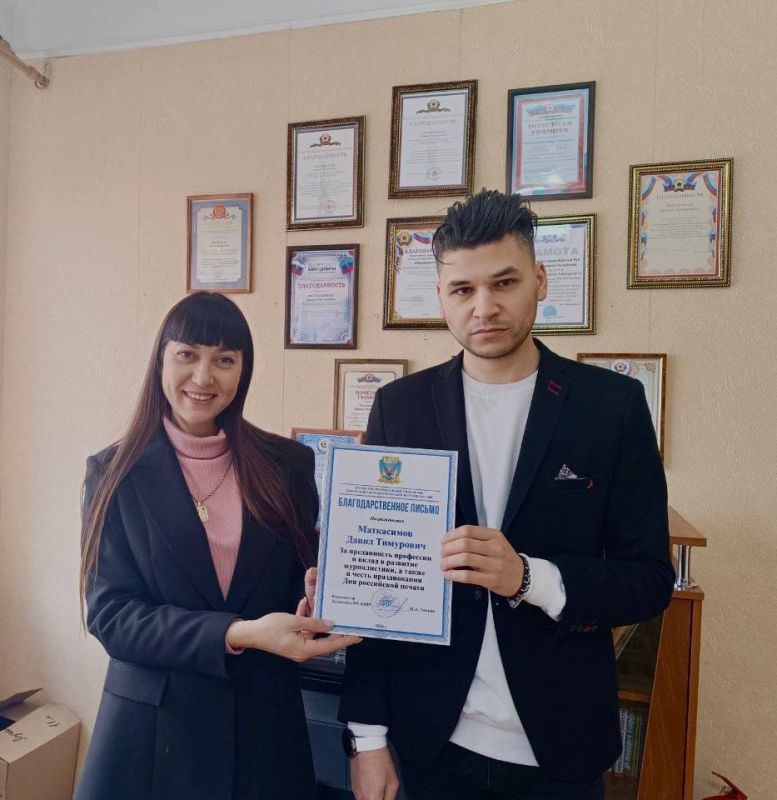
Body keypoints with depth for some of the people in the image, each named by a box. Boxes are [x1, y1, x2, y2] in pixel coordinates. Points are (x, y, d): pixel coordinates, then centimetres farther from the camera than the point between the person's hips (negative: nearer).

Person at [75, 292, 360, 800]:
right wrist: (238, 634, -24)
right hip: (153, 728, -1)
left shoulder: (289, 464, -4)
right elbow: (109, 612, -11)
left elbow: (307, 578, 4)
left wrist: (314, 603, -20)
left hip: (267, 723, 2)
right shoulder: (116, 473, -6)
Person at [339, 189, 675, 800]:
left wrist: (528, 577, -24)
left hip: (560, 746, 0)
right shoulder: (400, 406, -5)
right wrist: (367, 735, -3)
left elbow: (649, 579, -7)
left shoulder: (613, 402, -8)